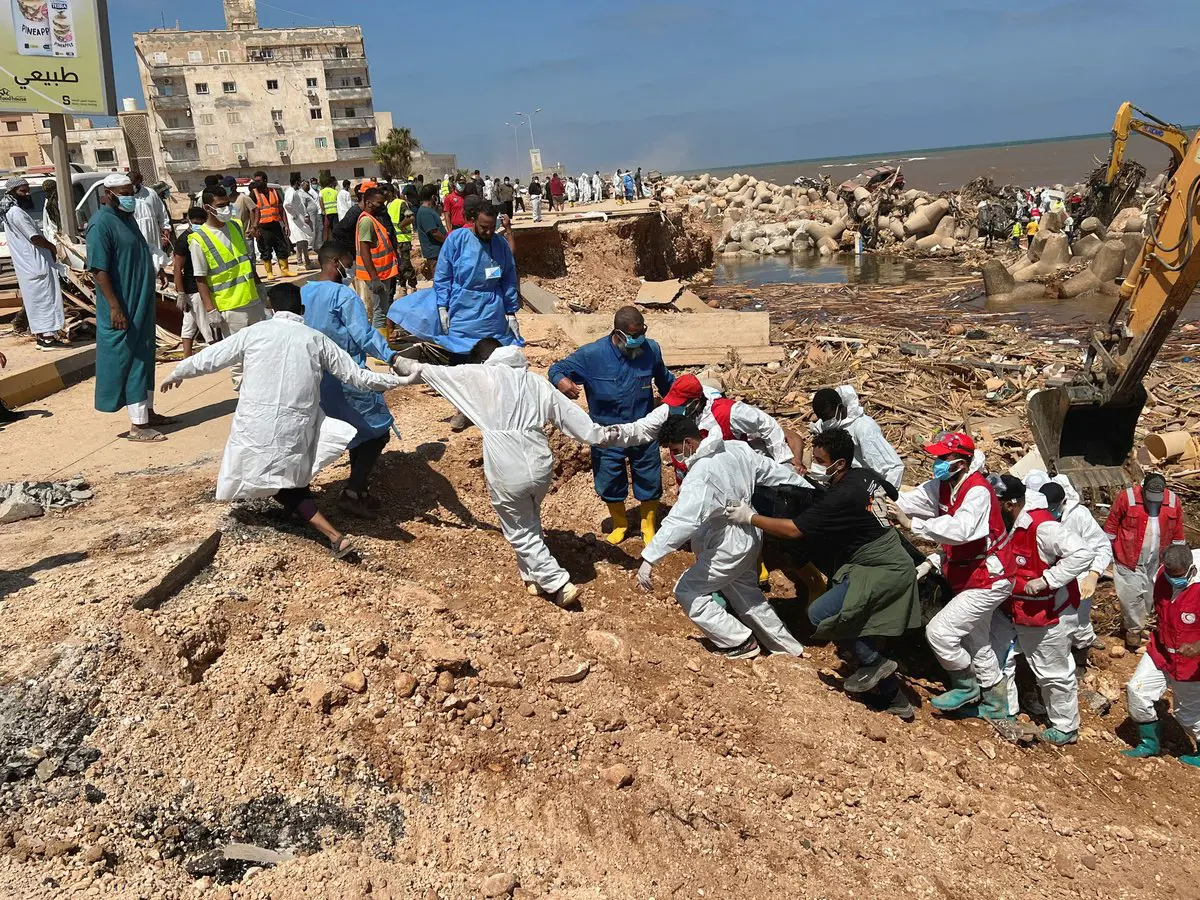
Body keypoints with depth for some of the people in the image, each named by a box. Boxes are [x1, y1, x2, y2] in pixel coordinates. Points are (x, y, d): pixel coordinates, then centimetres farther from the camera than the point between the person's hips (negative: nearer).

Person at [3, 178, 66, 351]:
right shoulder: (17, 213, -15)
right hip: (36, 265, -10)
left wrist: (48, 246, 8)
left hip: (30, 265, 10)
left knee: (37, 301, 12)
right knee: (45, 299, -8)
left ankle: (42, 336, 17)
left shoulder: (11, 212, 18)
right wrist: (52, 247, -3)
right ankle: (48, 338, -8)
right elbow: (35, 238, -19)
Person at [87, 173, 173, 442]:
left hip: (141, 305, 9)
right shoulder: (101, 223, -16)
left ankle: (147, 412, 26)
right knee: (129, 361, -6)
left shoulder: (126, 217, 12)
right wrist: (115, 307, -26)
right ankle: (138, 425, -2)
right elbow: (99, 269, -21)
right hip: (123, 308, -9)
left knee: (144, 358, 15)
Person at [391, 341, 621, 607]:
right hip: (541, 466, 6)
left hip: (508, 474, -5)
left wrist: (406, 365, 22)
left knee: (520, 533, 10)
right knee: (531, 524, 26)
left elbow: (438, 372, 7)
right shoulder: (536, 381, 10)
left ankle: (559, 585, 9)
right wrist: (600, 435, 20)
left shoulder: (482, 375, -2)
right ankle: (534, 578, 37)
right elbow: (569, 412, 12)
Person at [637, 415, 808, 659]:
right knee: (746, 593, 26)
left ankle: (741, 642, 12)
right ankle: (789, 646, 37)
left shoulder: (700, 474, -28)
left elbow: (681, 521, -37)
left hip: (730, 546, -9)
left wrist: (649, 558, -37)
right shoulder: (737, 448, -3)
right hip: (751, 536, 9)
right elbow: (774, 472, 6)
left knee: (687, 591, 4)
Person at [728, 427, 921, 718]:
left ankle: (873, 661, 0)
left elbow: (792, 530, -20)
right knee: (856, 624, 14)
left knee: (820, 614, -14)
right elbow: (894, 495, 24)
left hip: (882, 572, -10)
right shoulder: (866, 475, 4)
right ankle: (893, 698, 23)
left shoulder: (840, 498, -22)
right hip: (896, 564, 10)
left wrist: (750, 517, -11)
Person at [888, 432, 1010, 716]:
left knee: (939, 631, -12)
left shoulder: (978, 491, -28)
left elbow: (959, 530, -42)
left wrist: (912, 524, -43)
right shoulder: (943, 486, -1)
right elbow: (911, 501, -7)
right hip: (969, 578, 10)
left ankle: (966, 686, 10)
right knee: (975, 642, 23)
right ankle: (995, 705, 40)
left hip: (988, 581, -10)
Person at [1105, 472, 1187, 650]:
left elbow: (1177, 534, 6)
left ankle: (1138, 623, 38)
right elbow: (1111, 525, -6)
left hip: (1156, 561, 4)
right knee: (1131, 597, 2)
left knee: (1150, 597, 16)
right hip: (1129, 560, -3)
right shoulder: (1126, 498, -18)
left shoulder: (1173, 502, -7)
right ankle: (1134, 629, 23)